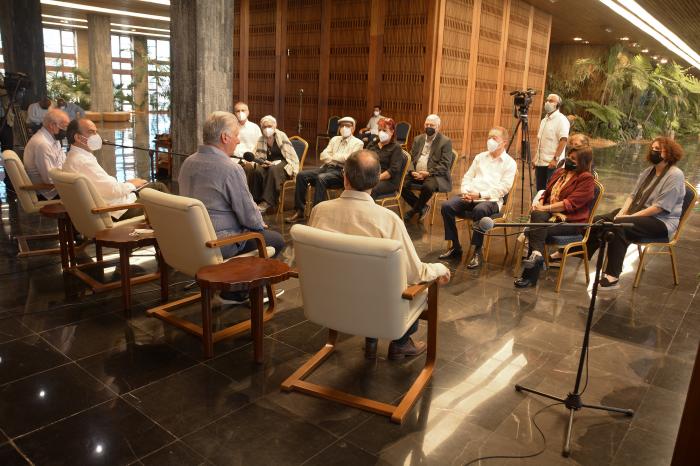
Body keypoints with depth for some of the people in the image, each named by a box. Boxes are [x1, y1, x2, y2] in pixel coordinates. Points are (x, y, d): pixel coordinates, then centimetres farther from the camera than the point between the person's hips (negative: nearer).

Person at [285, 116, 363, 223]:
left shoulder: (357, 143, 5)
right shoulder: (335, 139, 24)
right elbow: (323, 155, 13)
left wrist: (332, 157, -1)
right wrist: (337, 159, -6)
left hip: (341, 172, -6)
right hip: (326, 167, 6)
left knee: (321, 178, -35)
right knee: (301, 175, -14)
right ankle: (299, 212, -13)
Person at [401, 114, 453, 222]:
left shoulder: (446, 141, -1)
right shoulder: (418, 139, 16)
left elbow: (445, 164, -9)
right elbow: (411, 158, 14)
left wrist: (428, 173, -19)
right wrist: (412, 171, -7)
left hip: (435, 175, -5)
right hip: (416, 174, 5)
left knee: (428, 186, -37)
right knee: (402, 184, -20)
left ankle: (414, 210, -10)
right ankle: (422, 207, -1)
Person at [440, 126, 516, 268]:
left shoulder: (510, 163, 5)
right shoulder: (480, 157, 22)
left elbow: (504, 188, -6)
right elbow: (468, 177, 18)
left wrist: (480, 195, -17)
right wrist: (465, 192, -4)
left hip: (491, 199, -5)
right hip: (470, 197, 5)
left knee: (479, 210, -39)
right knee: (447, 206, -21)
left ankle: (477, 252, -24)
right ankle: (455, 247, -9)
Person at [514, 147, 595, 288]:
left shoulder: (586, 179, -6)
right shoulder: (559, 172, 17)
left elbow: (570, 203, -16)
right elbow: (547, 193, 22)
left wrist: (546, 208, -19)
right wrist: (539, 205, 0)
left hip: (571, 220, -6)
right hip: (551, 214, 6)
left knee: (535, 231, -28)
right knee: (537, 215, -30)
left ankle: (530, 276, -24)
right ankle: (536, 253, -41)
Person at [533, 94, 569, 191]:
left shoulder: (561, 119, -7)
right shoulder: (544, 120, 18)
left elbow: (563, 140, -16)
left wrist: (555, 159, -21)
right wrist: (535, 157, 15)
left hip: (552, 164, -8)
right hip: (540, 162, 8)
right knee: (540, 190, 11)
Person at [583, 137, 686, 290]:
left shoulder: (675, 175, -11)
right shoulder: (648, 171, 14)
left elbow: (661, 207, -20)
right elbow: (633, 195, 10)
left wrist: (630, 216, -22)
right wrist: (621, 213, -9)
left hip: (661, 222, -8)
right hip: (639, 213, 8)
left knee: (619, 225, -34)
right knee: (598, 220, -9)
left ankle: (613, 277, -34)